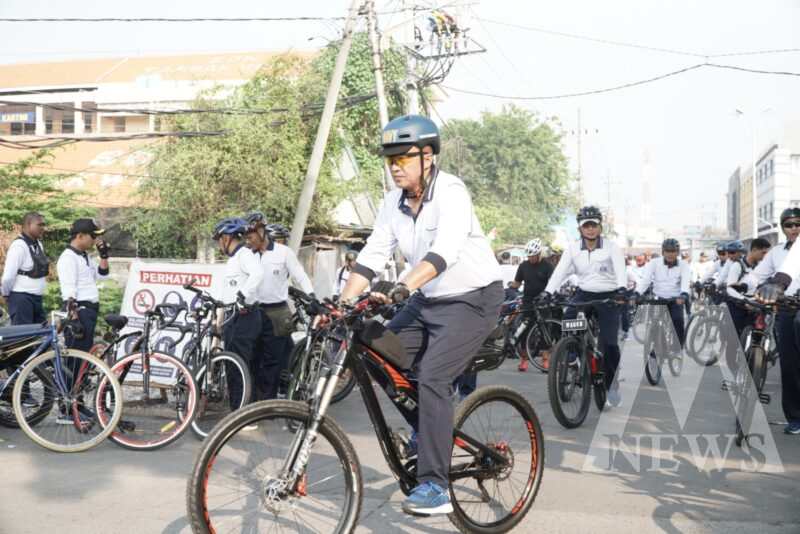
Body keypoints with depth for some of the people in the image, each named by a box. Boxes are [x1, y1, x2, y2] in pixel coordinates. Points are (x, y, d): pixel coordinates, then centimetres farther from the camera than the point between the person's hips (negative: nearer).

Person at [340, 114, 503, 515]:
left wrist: (401, 288, -50)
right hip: (426, 302, 7)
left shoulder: (450, 192, -21)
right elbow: (372, 254, -2)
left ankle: (434, 486, -13)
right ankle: (426, 428, 18)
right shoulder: (393, 202, 1)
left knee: (432, 377, -21)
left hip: (472, 300, -7)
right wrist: (341, 304, -12)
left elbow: (445, 250, -36)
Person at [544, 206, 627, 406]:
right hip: (584, 295, 3)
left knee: (609, 344, -11)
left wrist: (622, 289, -42)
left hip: (608, 298, -2)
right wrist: (547, 292, -27)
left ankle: (611, 383, 11)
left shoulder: (611, 247, -6)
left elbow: (620, 270, -21)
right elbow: (560, 271, -11)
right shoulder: (573, 248, 0)